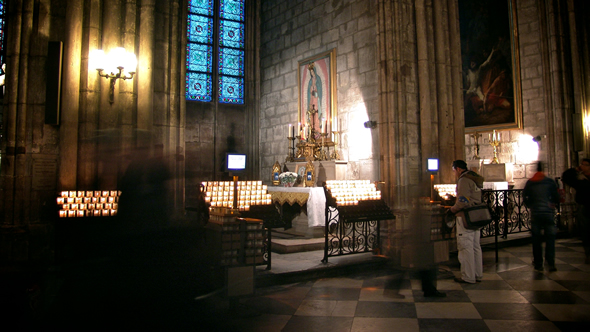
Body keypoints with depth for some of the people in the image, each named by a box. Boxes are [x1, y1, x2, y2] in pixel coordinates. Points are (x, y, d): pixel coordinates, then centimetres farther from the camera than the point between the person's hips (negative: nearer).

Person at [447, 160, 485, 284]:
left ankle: (468, 277, 0)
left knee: (466, 247, -4)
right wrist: (455, 206, 22)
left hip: (466, 218, -10)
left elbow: (463, 201, -22)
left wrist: (452, 210, -8)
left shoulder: (464, 180, -14)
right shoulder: (474, 179, 16)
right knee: (475, 246, 14)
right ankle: (478, 274, 21)